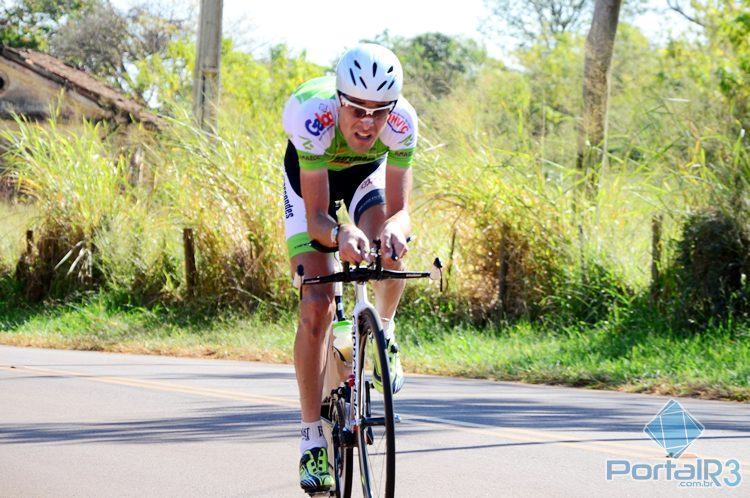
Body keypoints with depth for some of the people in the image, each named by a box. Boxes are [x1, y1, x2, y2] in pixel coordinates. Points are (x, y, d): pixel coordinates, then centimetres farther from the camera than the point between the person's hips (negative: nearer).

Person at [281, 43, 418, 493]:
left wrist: (394, 229, -57)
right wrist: (339, 234, -61)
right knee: (317, 307, -16)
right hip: (310, 179, -2)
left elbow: (400, 210, -34)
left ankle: (384, 332, 3)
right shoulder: (313, 117, -41)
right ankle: (313, 442, -8)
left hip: (367, 174, 2)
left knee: (390, 248, -31)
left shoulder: (401, 122, -35)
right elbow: (316, 217, -40)